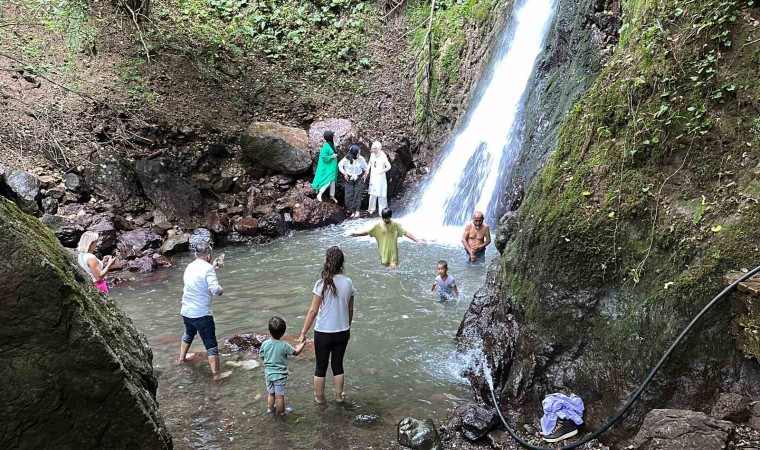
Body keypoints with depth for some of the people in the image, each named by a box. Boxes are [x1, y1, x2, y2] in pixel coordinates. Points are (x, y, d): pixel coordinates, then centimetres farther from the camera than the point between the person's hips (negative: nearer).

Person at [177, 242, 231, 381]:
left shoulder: (190, 266, 7)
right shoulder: (208, 268, -17)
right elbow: (214, 289, -27)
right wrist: (220, 290, -6)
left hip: (186, 311, 8)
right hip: (201, 313, -8)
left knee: (189, 333, 34)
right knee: (211, 344, 0)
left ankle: (181, 358, 50)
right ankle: (216, 373, 4)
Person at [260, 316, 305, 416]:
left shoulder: (265, 344, -12)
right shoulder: (284, 345, -21)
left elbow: (262, 356, 3)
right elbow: (296, 352, -8)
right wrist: (302, 344, 8)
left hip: (268, 374, 4)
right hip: (280, 375, -4)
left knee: (271, 393, 24)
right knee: (279, 395, 11)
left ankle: (270, 408, 39)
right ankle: (282, 411, 27)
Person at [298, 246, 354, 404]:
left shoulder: (322, 284, -19)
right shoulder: (348, 283, -6)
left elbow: (313, 311, -16)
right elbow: (350, 310, 4)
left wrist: (303, 333, -7)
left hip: (323, 333, -3)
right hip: (342, 332, 4)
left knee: (321, 367, 16)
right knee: (338, 365, 21)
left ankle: (319, 397, 32)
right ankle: (338, 395, 35)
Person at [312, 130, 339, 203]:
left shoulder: (331, 144, 4)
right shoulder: (326, 146, -22)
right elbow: (323, 157, -23)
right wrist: (332, 156, -20)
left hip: (332, 166, 9)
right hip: (327, 166, -9)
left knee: (332, 181, 15)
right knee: (327, 181, -10)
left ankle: (332, 196, 27)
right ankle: (319, 194, 2)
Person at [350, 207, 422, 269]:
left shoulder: (396, 225, -10)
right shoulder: (378, 226, -8)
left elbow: (406, 233, -13)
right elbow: (367, 232, -8)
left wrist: (416, 240, -22)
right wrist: (357, 234, -22)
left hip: (393, 251, -2)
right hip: (384, 251, 2)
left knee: (393, 267, -9)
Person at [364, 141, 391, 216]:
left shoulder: (383, 156, -17)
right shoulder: (372, 155, 0)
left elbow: (389, 167, -17)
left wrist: (381, 171, -29)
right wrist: (366, 173, 11)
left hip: (380, 178, -5)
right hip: (373, 177, 6)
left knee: (381, 194, -2)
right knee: (372, 193, 15)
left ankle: (382, 210, 7)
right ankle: (371, 208, 29)